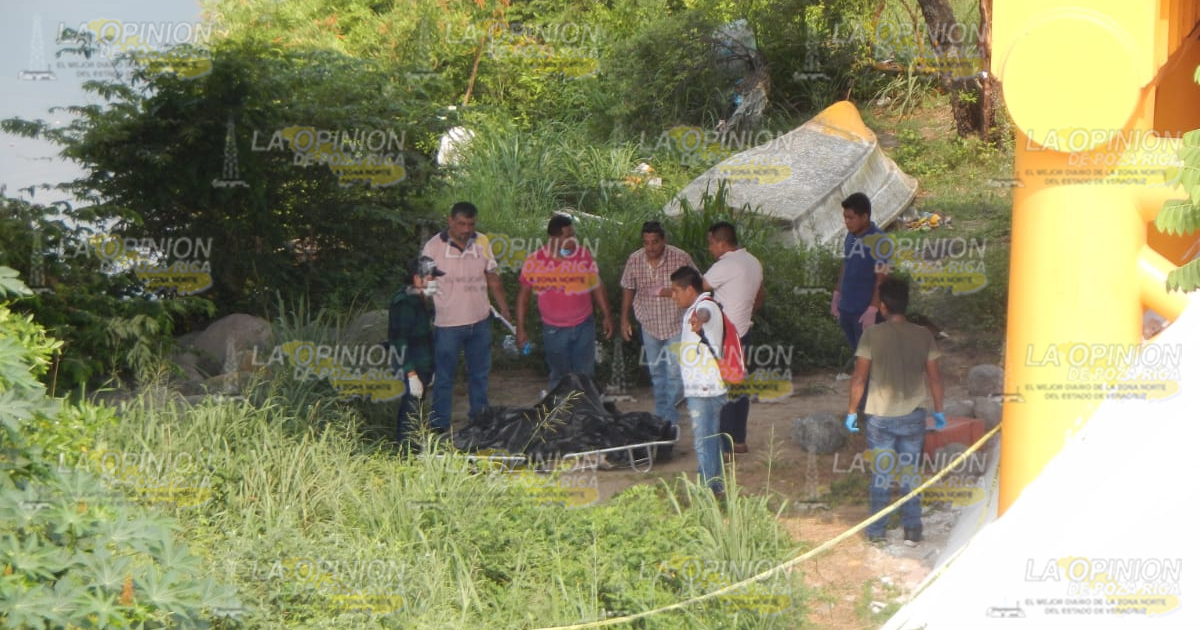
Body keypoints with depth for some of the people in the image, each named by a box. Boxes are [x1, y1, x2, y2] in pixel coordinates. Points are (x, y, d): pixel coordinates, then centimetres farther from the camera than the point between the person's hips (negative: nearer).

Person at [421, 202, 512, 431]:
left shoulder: (482, 243, 0)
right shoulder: (433, 247, -12)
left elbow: (492, 277, 10)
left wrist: (504, 309, 9)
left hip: (480, 321, 4)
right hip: (447, 324, -4)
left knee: (479, 373, 17)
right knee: (444, 377, 5)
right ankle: (439, 426, 16)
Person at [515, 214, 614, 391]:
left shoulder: (584, 256, -8)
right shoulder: (534, 262, -11)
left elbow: (597, 286, 4)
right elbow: (523, 295, 0)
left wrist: (607, 315, 2)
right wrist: (520, 328, 0)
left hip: (584, 326, 1)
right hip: (554, 330, -1)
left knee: (585, 376, 7)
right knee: (559, 377, 12)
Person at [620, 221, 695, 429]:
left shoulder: (680, 258, -15)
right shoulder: (634, 260, -7)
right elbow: (628, 289, 7)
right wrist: (624, 319, 6)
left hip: (676, 324, -3)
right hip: (649, 324, 3)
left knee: (675, 372, -7)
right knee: (656, 373, 14)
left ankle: (668, 417, 5)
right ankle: (663, 415, 28)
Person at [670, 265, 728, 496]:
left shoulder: (706, 305, -17)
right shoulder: (694, 309, 15)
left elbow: (705, 313, -42)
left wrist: (698, 320, -64)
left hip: (705, 390, -11)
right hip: (699, 389, 11)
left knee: (703, 441, -9)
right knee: (711, 439, 17)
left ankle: (709, 490, -7)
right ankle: (717, 488, 25)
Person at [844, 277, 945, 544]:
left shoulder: (872, 335, -10)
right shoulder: (923, 335, -4)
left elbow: (859, 377, -8)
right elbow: (934, 377, 0)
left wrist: (852, 411, 3)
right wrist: (939, 411, 12)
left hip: (880, 416, -1)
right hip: (913, 416, 1)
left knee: (881, 474, 10)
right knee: (911, 473, 12)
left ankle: (876, 530, 15)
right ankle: (912, 529, 14)